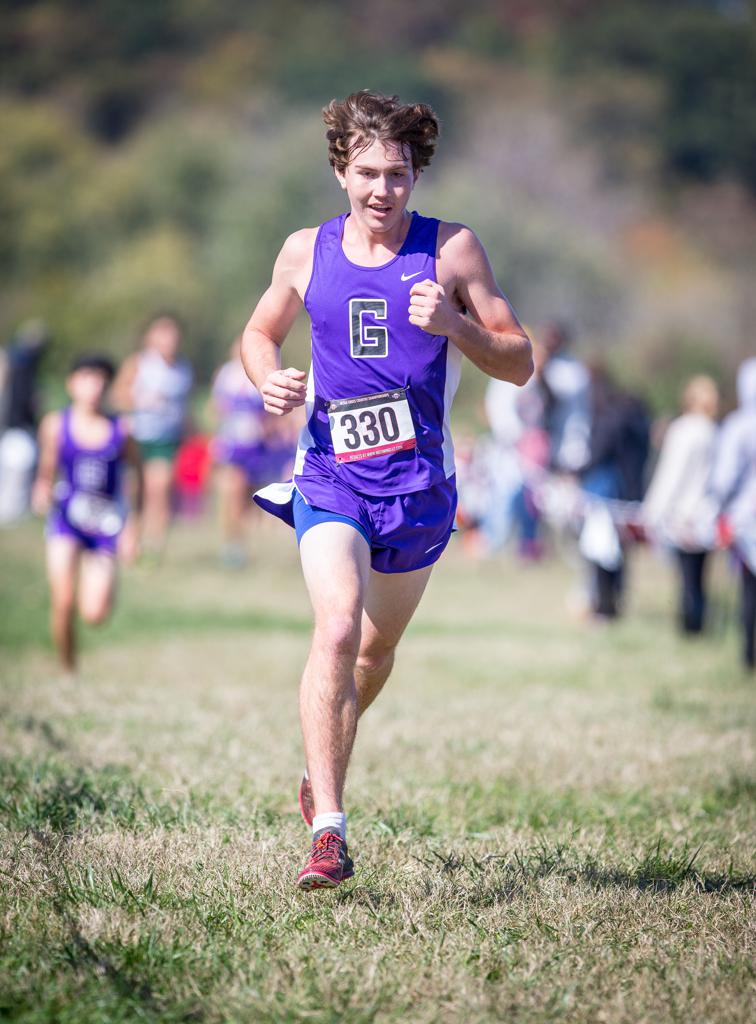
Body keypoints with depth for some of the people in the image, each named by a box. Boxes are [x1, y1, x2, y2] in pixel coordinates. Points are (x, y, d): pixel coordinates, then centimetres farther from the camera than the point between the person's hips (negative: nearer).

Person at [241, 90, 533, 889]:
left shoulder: (451, 250, -4)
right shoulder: (306, 252, 2)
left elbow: (519, 364, -3)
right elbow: (259, 333, 18)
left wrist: (452, 324, -22)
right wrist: (270, 380, -4)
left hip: (419, 486, 1)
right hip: (330, 476, -1)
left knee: (376, 651, 17)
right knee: (337, 630, -24)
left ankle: (322, 770, 47)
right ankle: (328, 831, -26)